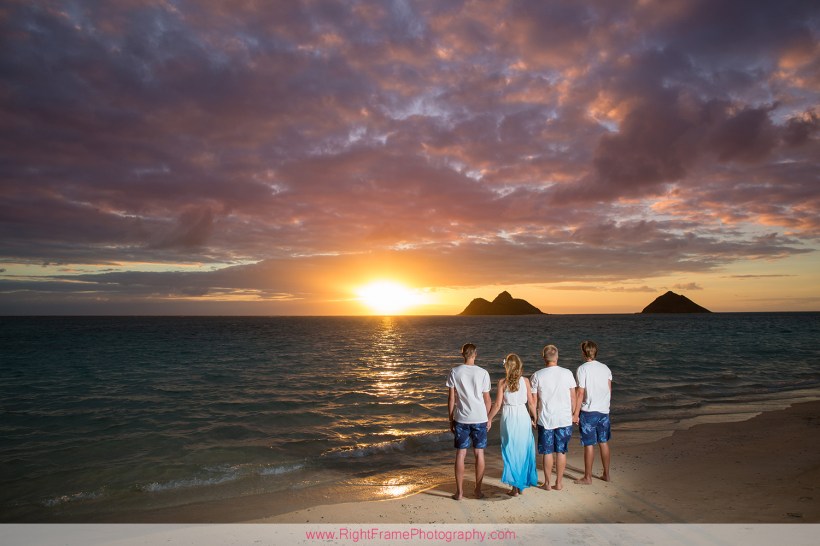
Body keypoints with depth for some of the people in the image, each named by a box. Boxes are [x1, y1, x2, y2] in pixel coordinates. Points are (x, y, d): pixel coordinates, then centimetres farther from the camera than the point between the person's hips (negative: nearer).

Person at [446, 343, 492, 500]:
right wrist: (488, 419, 13)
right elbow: (487, 399, 0)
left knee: (460, 454, 7)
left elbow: (451, 398, -2)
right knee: (479, 453, 11)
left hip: (461, 419, 0)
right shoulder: (483, 373, -5)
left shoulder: (454, 372, -4)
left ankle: (460, 492, 12)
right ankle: (478, 491, 18)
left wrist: (451, 419, 7)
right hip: (480, 418, 0)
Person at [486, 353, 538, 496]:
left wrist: (488, 418, 5)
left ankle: (515, 487, 10)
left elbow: (497, 404, -7)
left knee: (511, 452, 8)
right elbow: (531, 402, 0)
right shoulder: (525, 381, -3)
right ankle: (522, 485, 23)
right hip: (523, 416, 2)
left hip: (509, 419, -2)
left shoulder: (502, 382, -8)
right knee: (523, 450, 14)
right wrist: (534, 417, 15)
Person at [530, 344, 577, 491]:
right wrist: (573, 413, 15)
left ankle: (547, 483, 19)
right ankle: (559, 482, 20)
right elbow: (573, 397, 1)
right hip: (564, 419, 1)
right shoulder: (567, 373, -5)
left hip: (545, 419, -1)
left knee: (547, 452, 10)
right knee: (561, 452, 12)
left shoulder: (537, 376, -8)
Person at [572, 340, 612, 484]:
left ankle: (587, 477, 12)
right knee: (604, 443, 16)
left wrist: (576, 414, -8)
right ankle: (606, 474, 25)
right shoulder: (605, 368, 4)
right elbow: (609, 390, 9)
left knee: (589, 445, 3)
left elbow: (580, 393, -13)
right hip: (604, 410, 5)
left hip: (588, 412, -5)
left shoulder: (582, 369, -12)